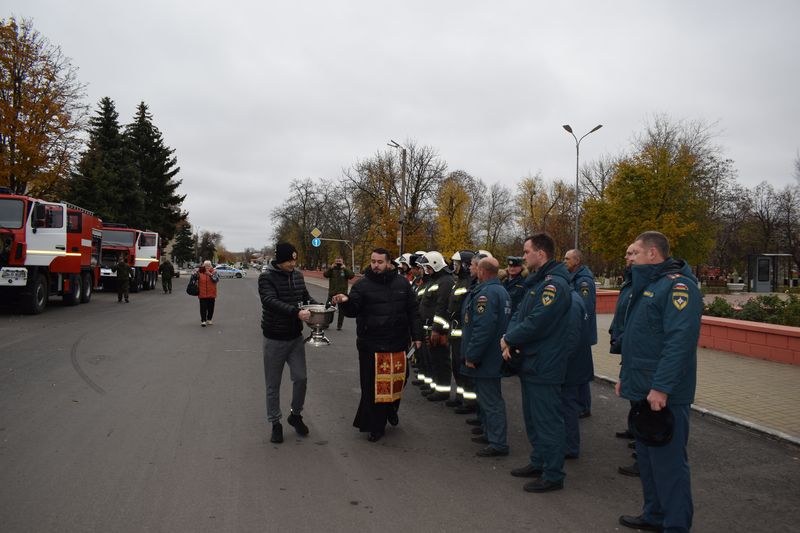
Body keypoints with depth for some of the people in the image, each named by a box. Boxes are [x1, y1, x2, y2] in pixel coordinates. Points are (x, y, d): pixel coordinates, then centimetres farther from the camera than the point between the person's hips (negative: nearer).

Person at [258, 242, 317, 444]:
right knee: (273, 385, 6)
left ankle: (296, 415, 27)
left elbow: (305, 296, 15)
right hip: (275, 339, -4)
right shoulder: (267, 277, -14)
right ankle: (275, 423, 22)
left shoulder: (297, 275, 4)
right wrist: (296, 312, -39)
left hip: (296, 337, 4)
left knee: (301, 378, 4)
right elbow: (270, 302, -28)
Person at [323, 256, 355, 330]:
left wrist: (345, 268, -19)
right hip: (332, 293, 1)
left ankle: (339, 326, 15)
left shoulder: (345, 270, 5)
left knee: (341, 310, 5)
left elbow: (352, 275, -13)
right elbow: (325, 274, -9)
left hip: (342, 294, -1)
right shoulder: (332, 270, 7)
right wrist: (331, 267, -19)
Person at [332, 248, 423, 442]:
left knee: (398, 379, 13)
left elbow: (413, 312, 9)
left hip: (398, 344, 3)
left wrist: (416, 335, 6)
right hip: (371, 346, -2)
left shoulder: (402, 284, 5)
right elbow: (352, 310, -10)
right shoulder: (362, 285, -2)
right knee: (373, 386, 2)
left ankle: (391, 409, 42)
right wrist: (345, 302, -32)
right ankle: (376, 426, 16)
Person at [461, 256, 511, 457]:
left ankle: (498, 443, 2)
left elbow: (483, 329, -28)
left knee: (491, 400, -4)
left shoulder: (486, 293, -21)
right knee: (489, 397, 20)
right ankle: (490, 434, 32)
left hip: (485, 358, -11)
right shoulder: (502, 291, 13)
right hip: (495, 356, 11)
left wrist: (471, 356, -21)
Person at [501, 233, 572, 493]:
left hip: (544, 366, -10)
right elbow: (519, 315, 12)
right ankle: (539, 463, 34)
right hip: (530, 363, 10)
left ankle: (553, 475, 11)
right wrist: (509, 339, -6)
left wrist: (509, 339, -12)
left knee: (548, 421, 0)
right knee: (532, 418, 20)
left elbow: (535, 324, -25)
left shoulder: (555, 284, -20)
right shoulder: (536, 282, 14)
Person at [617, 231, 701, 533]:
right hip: (644, 391, 10)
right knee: (647, 456, 18)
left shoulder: (678, 285, -16)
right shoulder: (646, 285, 16)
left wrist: (661, 387, -28)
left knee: (668, 462, -2)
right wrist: (626, 377, 21)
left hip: (664, 395, -10)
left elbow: (680, 341, -25)